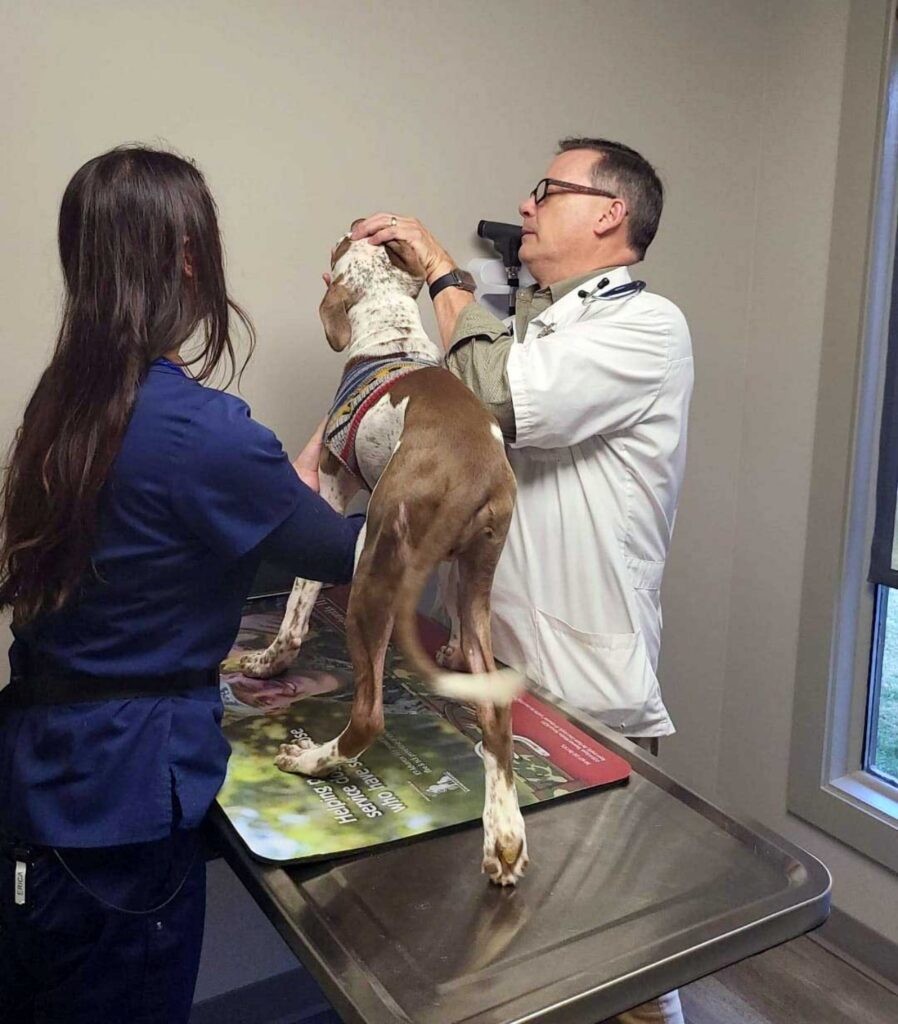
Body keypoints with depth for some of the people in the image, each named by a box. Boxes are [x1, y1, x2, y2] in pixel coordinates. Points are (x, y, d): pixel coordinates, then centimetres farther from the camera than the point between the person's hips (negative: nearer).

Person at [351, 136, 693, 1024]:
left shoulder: (645, 327, -10)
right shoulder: (524, 330, 15)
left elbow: (497, 400, -24)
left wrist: (443, 272, -11)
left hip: (587, 694, -7)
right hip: (490, 669, 8)